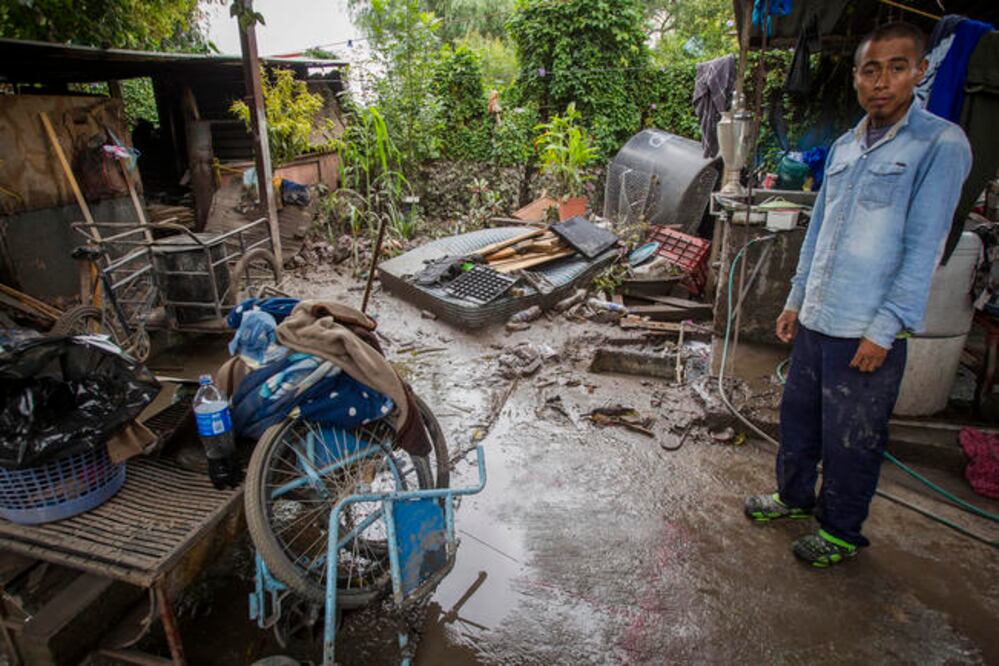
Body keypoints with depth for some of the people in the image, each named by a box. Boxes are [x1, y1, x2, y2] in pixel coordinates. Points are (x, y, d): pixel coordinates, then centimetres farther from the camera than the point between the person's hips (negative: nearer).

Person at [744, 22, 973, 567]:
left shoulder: (940, 145, -8)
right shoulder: (844, 147, 11)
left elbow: (923, 249, -13)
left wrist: (884, 329, -17)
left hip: (868, 332, -6)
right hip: (815, 319, 6)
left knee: (851, 441, 7)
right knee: (797, 418, 19)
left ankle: (841, 532, 28)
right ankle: (795, 496, 41)